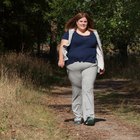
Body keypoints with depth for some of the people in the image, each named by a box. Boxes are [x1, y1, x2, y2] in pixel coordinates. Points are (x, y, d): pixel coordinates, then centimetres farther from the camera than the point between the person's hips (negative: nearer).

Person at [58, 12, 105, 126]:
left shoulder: (94, 33, 17)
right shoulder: (70, 33, 9)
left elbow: (99, 49, 20)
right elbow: (63, 46, -2)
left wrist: (101, 65, 16)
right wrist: (61, 59, -18)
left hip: (90, 66, 1)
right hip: (74, 65, 0)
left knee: (88, 89, -12)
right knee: (77, 91, 4)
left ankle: (89, 116, -18)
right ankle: (78, 116, 13)